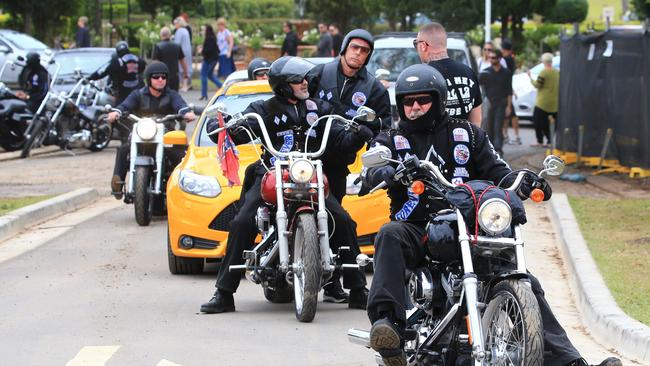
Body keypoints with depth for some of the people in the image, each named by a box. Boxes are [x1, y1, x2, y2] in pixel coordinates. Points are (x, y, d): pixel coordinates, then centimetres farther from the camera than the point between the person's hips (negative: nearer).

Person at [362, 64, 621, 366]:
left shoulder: (466, 134, 18)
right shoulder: (391, 140, 13)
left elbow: (496, 170, 8)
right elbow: (371, 171, -8)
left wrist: (523, 182, -14)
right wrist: (395, 172, -33)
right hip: (416, 230, -2)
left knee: (525, 282, -10)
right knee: (390, 236, -37)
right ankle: (386, 321, -51)